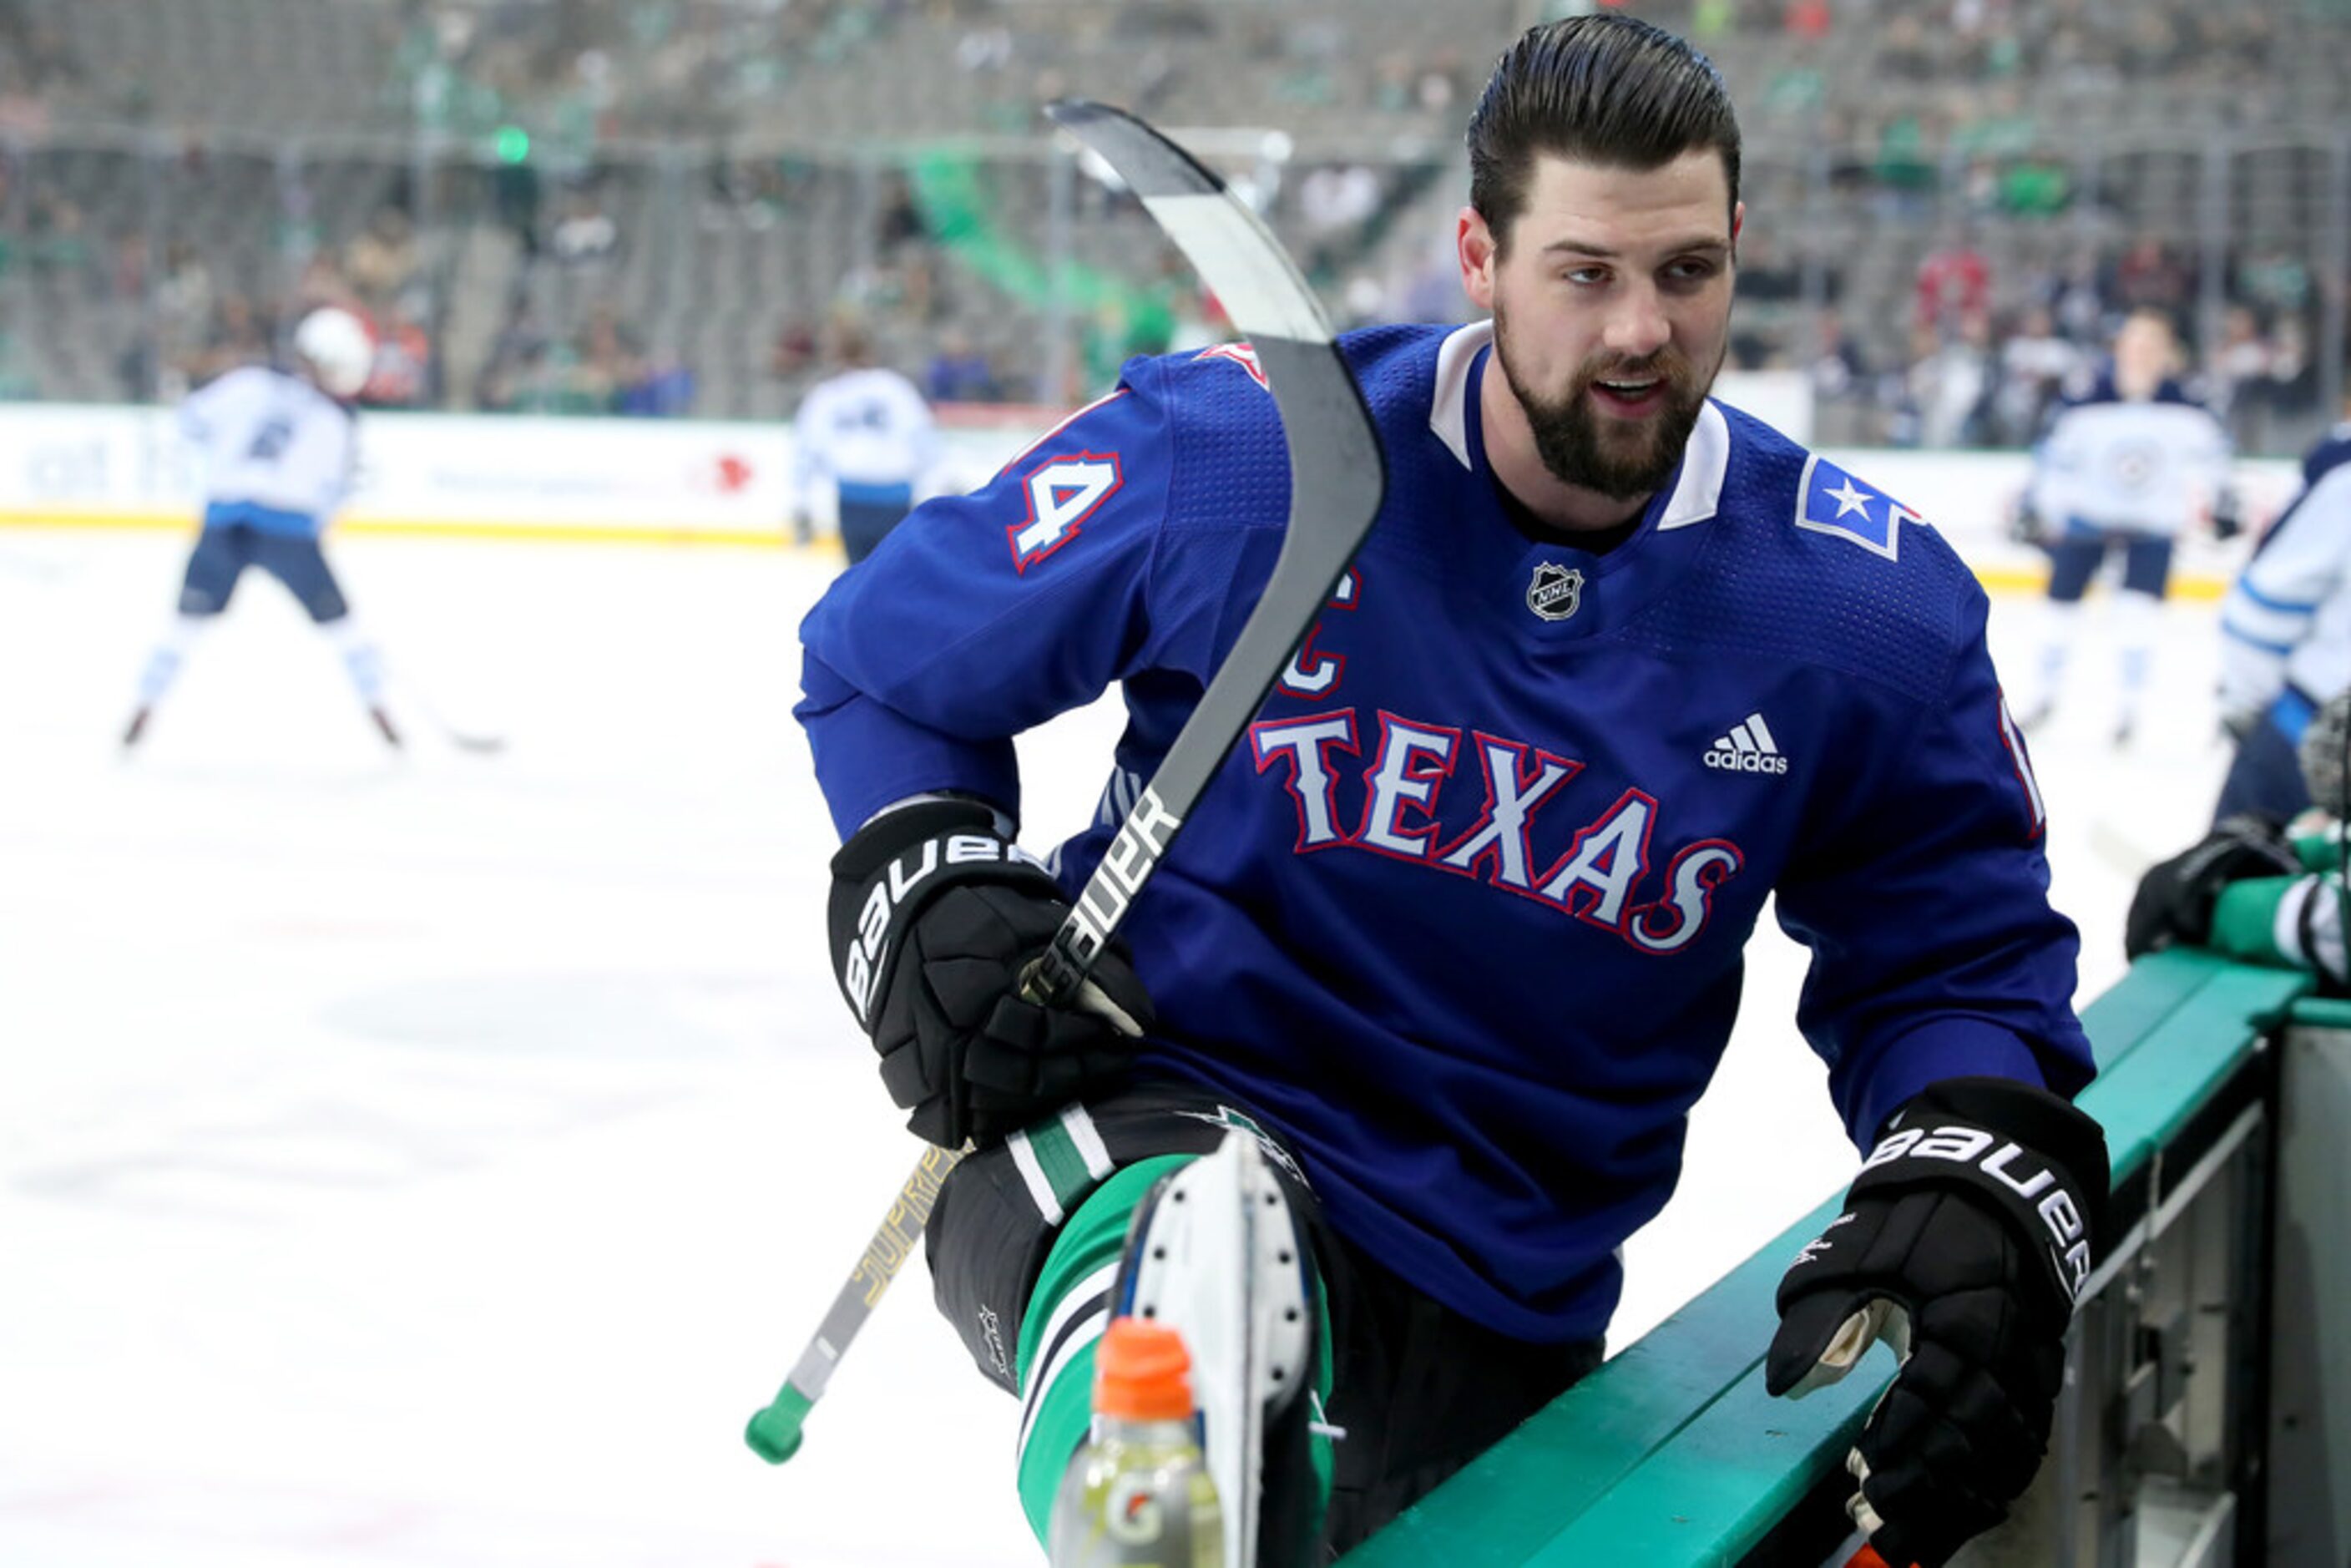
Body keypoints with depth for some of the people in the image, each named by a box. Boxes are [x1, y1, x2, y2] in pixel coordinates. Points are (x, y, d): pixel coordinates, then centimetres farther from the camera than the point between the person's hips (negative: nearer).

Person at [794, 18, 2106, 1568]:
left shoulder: (1865, 611, -7)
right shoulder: (1233, 451, -12)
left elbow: (1952, 958, 4)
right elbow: (889, 654, 3)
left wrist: (1989, 1184, -16)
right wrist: (922, 894, -14)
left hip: (1496, 1307, 4)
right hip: (1140, 1120, -4)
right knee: (1202, 1257, -40)